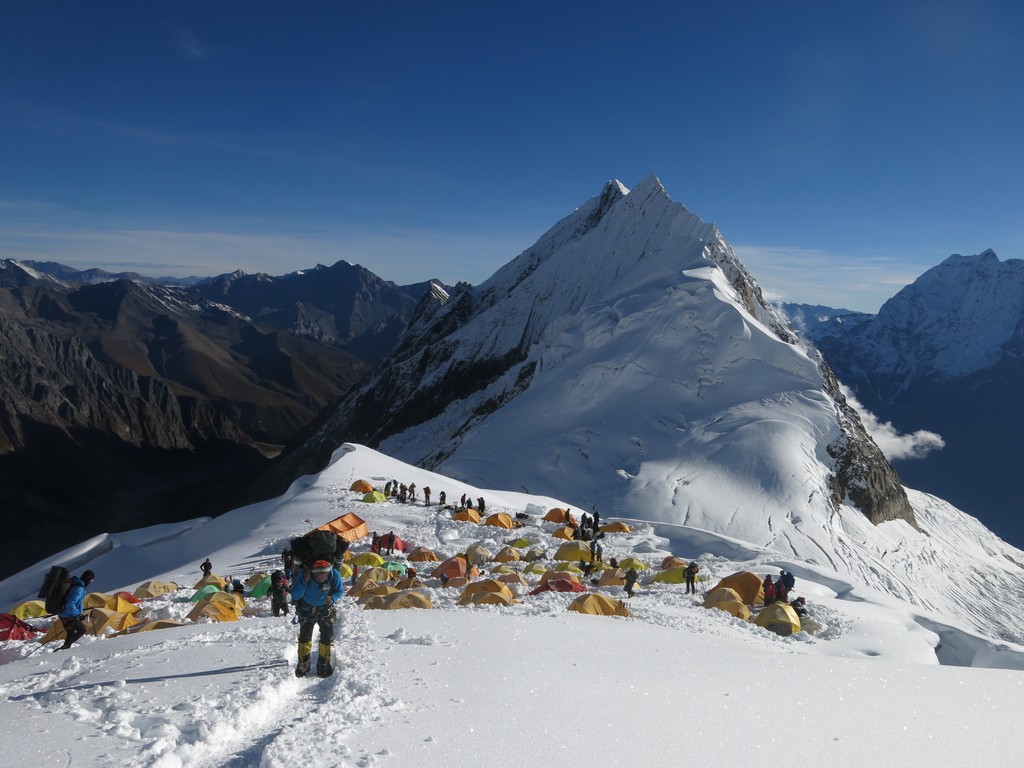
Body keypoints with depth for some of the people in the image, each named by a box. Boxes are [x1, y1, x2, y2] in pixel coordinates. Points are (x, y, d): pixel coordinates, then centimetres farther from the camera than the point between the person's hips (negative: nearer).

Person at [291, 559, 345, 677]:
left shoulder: (334, 575, -31)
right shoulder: (303, 574, -34)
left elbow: (340, 590, -11)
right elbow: (295, 596, -31)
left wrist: (332, 599, -33)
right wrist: (304, 581, -45)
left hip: (325, 609, 1)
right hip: (306, 609, -1)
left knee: (328, 637, -2)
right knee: (305, 636, 1)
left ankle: (323, 665, 18)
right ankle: (303, 664, 25)